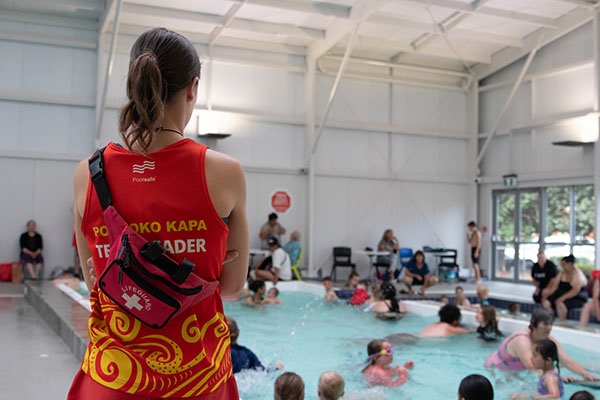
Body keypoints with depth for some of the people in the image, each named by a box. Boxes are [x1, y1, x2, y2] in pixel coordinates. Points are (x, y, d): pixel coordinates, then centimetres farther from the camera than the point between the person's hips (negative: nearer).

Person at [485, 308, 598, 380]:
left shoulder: (549, 340, -10)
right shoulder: (522, 340, -33)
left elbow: (568, 361, -16)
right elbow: (531, 366, -44)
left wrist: (587, 375, -31)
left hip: (519, 373, 8)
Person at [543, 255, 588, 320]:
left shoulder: (577, 274, -13)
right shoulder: (562, 273, 12)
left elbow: (575, 291, -25)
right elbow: (555, 285, 7)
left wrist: (562, 298, -32)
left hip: (577, 299, -8)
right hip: (562, 297, 8)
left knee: (560, 303, -36)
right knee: (546, 302, -14)